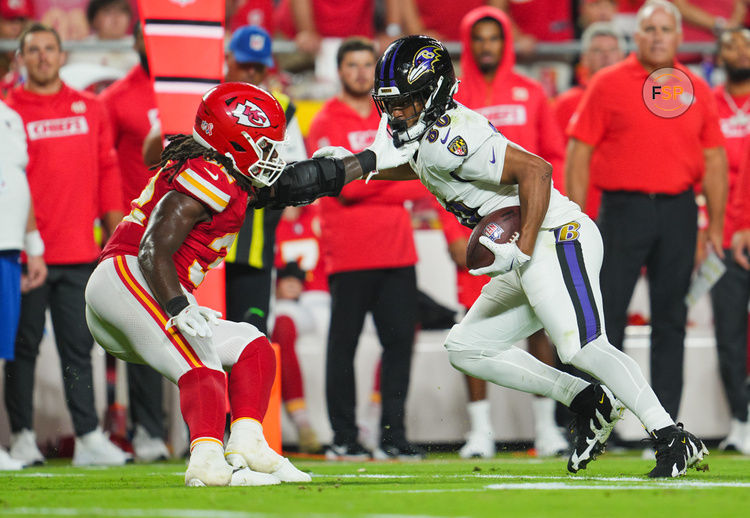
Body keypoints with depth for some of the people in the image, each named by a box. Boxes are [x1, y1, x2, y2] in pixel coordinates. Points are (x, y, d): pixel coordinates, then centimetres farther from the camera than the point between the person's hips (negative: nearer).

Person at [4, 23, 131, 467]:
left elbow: (107, 170, 14)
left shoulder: (91, 110, 12)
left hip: (79, 250, 3)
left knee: (78, 347, 4)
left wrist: (115, 231, 9)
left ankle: (89, 437, 4)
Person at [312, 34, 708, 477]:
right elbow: (422, 166, 36)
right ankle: (590, 403, 8)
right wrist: (358, 165, 22)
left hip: (555, 239, -11)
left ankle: (672, 438, -27)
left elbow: (536, 170, -26)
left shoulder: (450, 138, -19)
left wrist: (522, 252, -29)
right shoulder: (420, 133, 12)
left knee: (583, 348, -26)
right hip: (528, 259, 11)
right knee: (466, 347, 13)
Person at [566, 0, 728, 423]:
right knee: (606, 317, -4)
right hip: (623, 208, -3)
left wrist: (716, 226, 6)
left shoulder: (697, 90, 10)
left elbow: (715, 159, 12)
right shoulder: (608, 84, 2)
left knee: (671, 320, 5)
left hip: (678, 212, 3)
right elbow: (579, 154, 0)